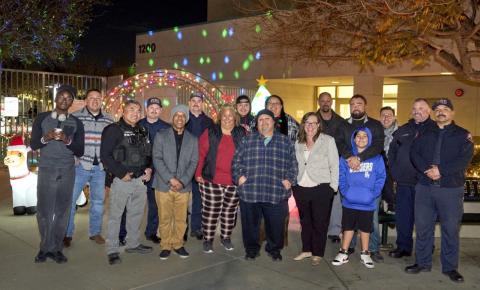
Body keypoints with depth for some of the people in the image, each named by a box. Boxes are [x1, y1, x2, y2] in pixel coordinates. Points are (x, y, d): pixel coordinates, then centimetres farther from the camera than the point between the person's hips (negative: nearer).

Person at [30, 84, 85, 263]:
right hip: (46, 170, 0)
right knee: (44, 210, 0)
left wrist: (67, 140, -15)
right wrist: (45, 138, -17)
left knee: (62, 211, 1)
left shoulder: (76, 123, 6)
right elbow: (33, 145, 3)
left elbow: (80, 152, 3)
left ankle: (56, 248, 9)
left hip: (67, 172, 1)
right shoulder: (42, 118, 6)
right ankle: (45, 248, 12)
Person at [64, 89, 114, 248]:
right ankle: (67, 234, 14)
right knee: (70, 200, 0)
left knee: (98, 201, 12)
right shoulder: (75, 117, -2)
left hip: (101, 167, 3)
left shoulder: (109, 120, 8)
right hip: (80, 165, -3)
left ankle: (95, 232, 26)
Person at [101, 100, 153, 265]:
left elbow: (148, 154, 24)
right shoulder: (114, 130, -6)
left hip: (140, 180, 7)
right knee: (115, 215, 0)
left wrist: (149, 168, 5)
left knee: (136, 213, 16)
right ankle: (112, 251, 9)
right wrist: (121, 174, -15)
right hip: (121, 180, -6)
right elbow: (105, 155, -12)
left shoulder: (142, 132, 15)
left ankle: (133, 244, 31)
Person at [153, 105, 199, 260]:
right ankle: (166, 246, 17)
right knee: (164, 218, 4)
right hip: (163, 185, -1)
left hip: (183, 186, 2)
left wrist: (182, 181, -10)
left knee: (181, 218, 5)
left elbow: (193, 162, 3)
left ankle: (178, 244, 21)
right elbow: (157, 159, -4)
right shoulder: (161, 135, 4)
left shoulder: (193, 139, 10)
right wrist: (170, 179, -14)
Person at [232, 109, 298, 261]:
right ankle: (251, 249, 30)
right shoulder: (247, 140, 9)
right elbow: (237, 160, 10)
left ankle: (274, 249, 30)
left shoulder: (286, 142, 9)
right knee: (250, 223, 10)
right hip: (249, 192, 1)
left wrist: (289, 180, 0)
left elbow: (293, 164, 11)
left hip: (277, 194, 0)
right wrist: (239, 176, -2)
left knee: (276, 224, 7)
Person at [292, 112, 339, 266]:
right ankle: (306, 250, 27)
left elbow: (334, 165, -3)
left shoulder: (328, 141, -2)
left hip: (321, 188, -4)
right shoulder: (298, 143, 10)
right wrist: (292, 183, 9)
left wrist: (333, 186, -8)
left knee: (319, 222, 4)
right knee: (305, 221, 13)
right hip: (301, 188, 4)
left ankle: (317, 253, 18)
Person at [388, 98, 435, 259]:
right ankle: (403, 246, 21)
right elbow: (392, 151, 19)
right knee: (402, 215, 9)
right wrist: (394, 171, 10)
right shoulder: (403, 130, 15)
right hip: (403, 181, 4)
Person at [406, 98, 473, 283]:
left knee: (451, 228, 3)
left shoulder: (463, 135, 5)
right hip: (424, 187, 3)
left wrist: (441, 170, -18)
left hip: (451, 188, -2)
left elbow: (464, 159, -8)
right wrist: (427, 169, -15)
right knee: (423, 226, 7)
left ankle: (450, 267, 16)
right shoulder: (425, 133, 13)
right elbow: (414, 153, 2)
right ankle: (422, 262, 20)